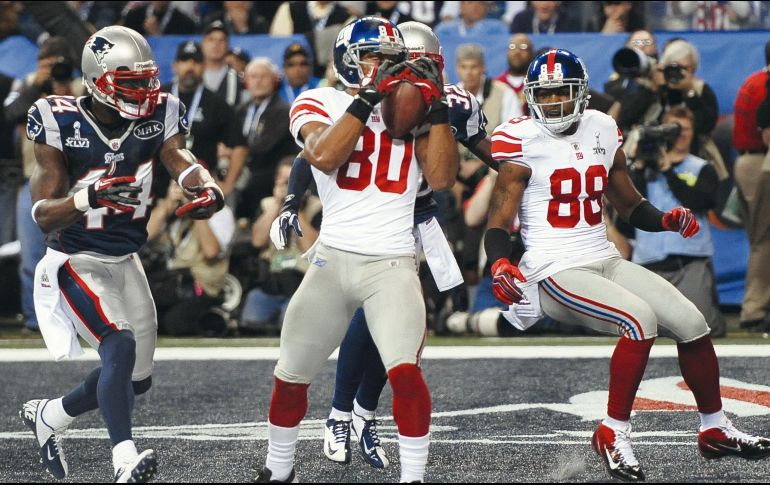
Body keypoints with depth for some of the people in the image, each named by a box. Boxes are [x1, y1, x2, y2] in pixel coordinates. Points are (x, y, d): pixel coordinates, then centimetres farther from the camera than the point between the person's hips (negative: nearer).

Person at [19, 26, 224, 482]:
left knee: (136, 378, 13)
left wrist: (208, 189, -45)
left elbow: (182, 162, -22)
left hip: (125, 262, 6)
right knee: (120, 343, -29)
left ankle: (49, 415, 37)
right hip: (75, 262, -6)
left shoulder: (159, 116, -5)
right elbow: (44, 214, -19)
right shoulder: (60, 123, -16)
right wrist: (89, 197, -39)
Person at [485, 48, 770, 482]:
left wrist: (667, 219, -1)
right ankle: (614, 434, -18)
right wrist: (500, 265, -31)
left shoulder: (602, 132, 9)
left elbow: (632, 207, 19)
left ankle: (715, 429, 17)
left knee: (691, 321, -2)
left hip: (606, 261, 7)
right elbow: (499, 224, -11)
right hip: (556, 272, -7)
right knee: (641, 319, -29)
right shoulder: (522, 142, -8)